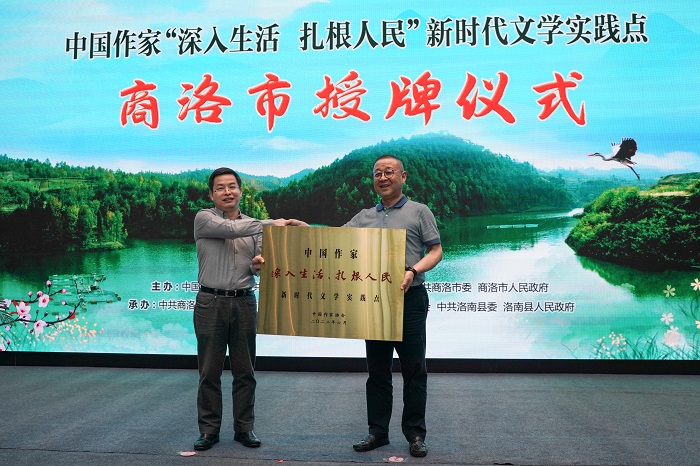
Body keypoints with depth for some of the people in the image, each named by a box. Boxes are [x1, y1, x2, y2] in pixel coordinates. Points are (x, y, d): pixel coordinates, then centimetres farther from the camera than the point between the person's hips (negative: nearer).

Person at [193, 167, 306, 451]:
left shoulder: (254, 226, 11)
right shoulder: (204, 219, -2)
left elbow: (260, 265, 10)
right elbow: (231, 229, -20)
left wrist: (258, 264, -13)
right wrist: (272, 223, -19)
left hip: (244, 302, 3)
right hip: (211, 302, -3)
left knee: (245, 371, 7)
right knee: (209, 371, 4)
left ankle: (244, 427, 18)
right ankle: (208, 429, 16)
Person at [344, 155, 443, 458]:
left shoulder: (419, 212, 3)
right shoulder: (364, 217, 15)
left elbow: (435, 251, -2)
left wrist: (413, 270, -20)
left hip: (409, 298, -4)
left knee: (414, 370, 2)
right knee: (377, 370, 10)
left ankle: (415, 434, 13)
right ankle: (377, 431, 21)